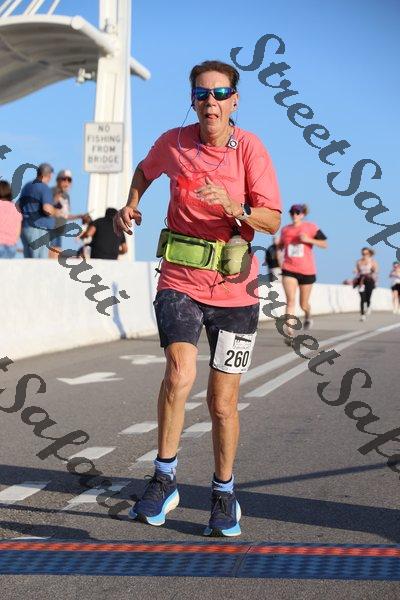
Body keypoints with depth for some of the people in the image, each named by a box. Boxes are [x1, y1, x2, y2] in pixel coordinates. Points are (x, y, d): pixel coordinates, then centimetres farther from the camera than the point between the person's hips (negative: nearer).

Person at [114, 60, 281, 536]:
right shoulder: (173, 143, 1)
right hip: (180, 281, 0)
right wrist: (131, 205, 7)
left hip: (234, 290, 0)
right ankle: (164, 480, -7)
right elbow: (145, 171, 25)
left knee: (222, 404, 5)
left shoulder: (250, 148, -5)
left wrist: (229, 205, -28)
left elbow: (272, 221, -12)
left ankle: (224, 494, 27)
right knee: (180, 375, -25)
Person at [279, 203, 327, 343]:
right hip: (289, 270, 1)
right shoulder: (285, 230, 6)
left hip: (307, 271, -1)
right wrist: (277, 244, -3)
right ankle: (289, 334, -20)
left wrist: (309, 240, -20)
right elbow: (281, 246, 21)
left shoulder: (311, 228, -4)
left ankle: (308, 316, 50)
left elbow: (325, 244, -6)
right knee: (290, 300, -16)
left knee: (303, 304, 13)